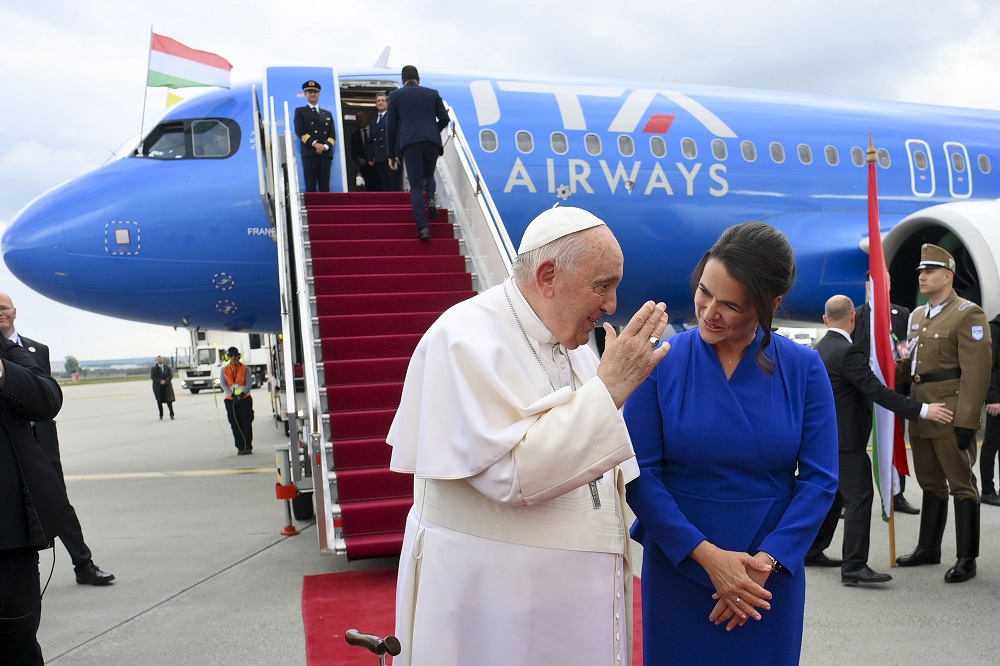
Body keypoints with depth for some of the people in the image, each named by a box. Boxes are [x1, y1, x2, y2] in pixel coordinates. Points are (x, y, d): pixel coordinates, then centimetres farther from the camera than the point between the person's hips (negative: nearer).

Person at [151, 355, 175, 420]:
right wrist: (160, 381, -16)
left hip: (167, 386, 0)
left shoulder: (167, 367, 7)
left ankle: (171, 415, 3)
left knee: (169, 400, -5)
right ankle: (161, 415, 13)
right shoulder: (154, 368, 3)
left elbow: (171, 376, 0)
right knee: (159, 401, 3)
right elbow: (152, 377, -5)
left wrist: (165, 381, -15)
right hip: (158, 387, 0)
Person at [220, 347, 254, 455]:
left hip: (245, 399, -1)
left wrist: (242, 394, -22)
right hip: (230, 400, 1)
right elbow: (223, 384, -4)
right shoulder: (224, 370, 7)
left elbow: (249, 384, -4)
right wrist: (233, 395, -17)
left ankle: (248, 447, 4)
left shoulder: (245, 369, 4)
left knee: (246, 424, -2)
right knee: (235, 425, 1)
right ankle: (240, 447, 6)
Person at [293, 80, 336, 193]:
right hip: (309, 153, -3)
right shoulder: (300, 111, 13)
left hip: (325, 153, 3)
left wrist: (326, 146, -9)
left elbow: (332, 134, 12)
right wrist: (315, 144, -14)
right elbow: (299, 131, -1)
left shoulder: (327, 114, 23)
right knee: (310, 187, -9)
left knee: (324, 187, -1)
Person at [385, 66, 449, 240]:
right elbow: (444, 119, 10)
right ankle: (430, 200, -6)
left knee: (416, 185, 0)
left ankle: (422, 227, -13)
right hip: (432, 141, 2)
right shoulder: (432, 93, 16)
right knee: (428, 176, 25)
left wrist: (391, 154, 15)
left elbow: (391, 126, 10)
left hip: (410, 142, -2)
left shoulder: (396, 95, 13)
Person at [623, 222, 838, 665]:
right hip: (678, 568, -1)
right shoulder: (661, 364, -10)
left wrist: (766, 560, -13)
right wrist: (707, 554, -17)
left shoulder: (803, 369, -6)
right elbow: (641, 474, -11)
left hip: (773, 572, 1)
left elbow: (819, 478, -5)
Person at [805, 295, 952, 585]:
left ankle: (811, 551, 26)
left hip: (826, 436, 10)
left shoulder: (819, 349, 9)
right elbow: (877, 391, -23)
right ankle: (854, 566, -10)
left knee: (834, 494, 18)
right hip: (845, 439, -10)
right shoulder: (848, 351, -19)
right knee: (859, 497, -8)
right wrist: (923, 410, -22)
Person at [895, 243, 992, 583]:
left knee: (961, 485, 1)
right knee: (930, 483, 17)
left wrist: (966, 421, -21)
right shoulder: (917, 315, 16)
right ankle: (928, 548, 27)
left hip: (951, 416, -8)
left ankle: (966, 559, 10)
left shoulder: (968, 313, -9)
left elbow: (976, 373, -16)